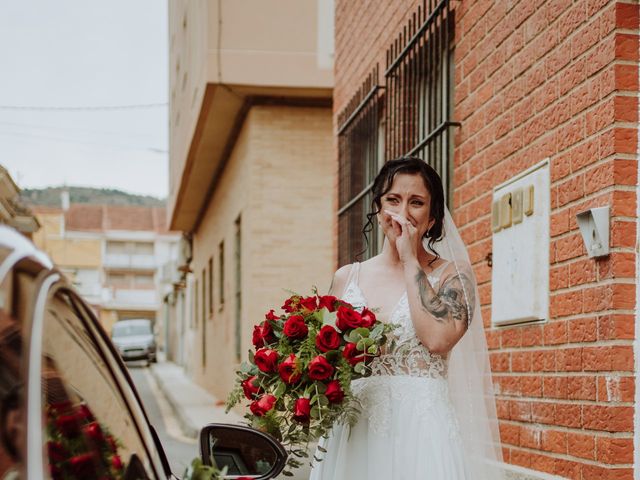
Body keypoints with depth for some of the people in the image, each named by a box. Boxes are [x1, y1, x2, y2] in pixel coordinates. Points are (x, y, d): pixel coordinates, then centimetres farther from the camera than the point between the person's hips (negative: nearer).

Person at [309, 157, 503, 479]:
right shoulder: (346, 278, 10)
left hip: (420, 429, -3)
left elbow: (437, 338, -18)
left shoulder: (452, 275, 1)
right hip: (351, 433, 3)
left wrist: (410, 260, -10)